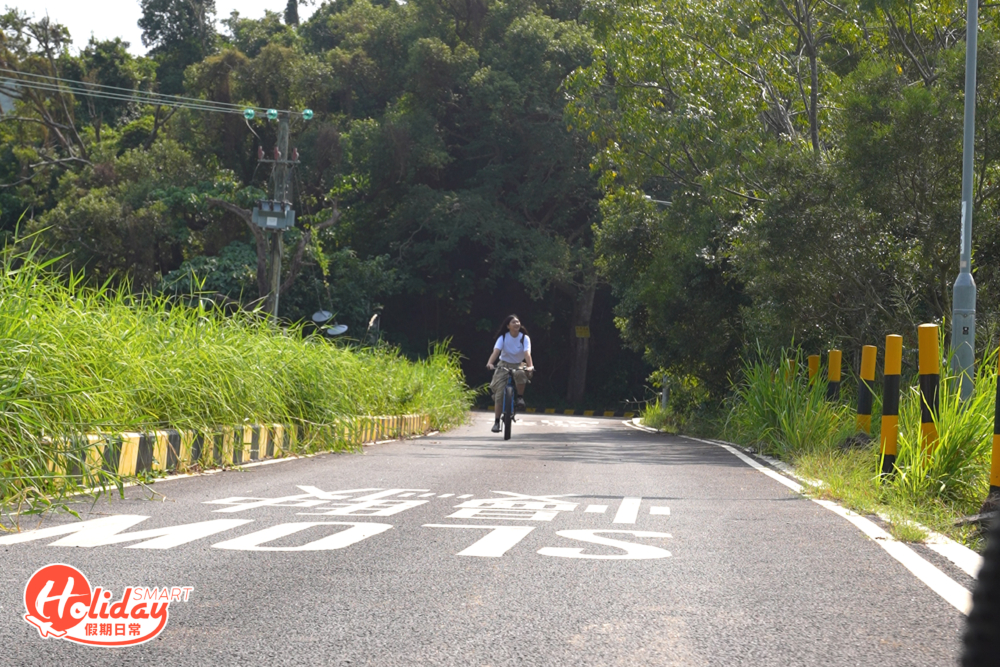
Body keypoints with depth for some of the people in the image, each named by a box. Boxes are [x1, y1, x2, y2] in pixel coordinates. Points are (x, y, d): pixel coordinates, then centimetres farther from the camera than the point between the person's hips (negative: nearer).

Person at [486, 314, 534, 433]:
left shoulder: (524, 338, -10)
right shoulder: (503, 337, -10)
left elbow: (527, 353, -24)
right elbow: (496, 351, -24)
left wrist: (530, 366, -42)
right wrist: (490, 363, -43)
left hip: (518, 365, 0)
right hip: (504, 365, 0)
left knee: (520, 374, -38)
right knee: (499, 393, -12)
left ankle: (520, 397, -15)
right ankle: (496, 422, -6)